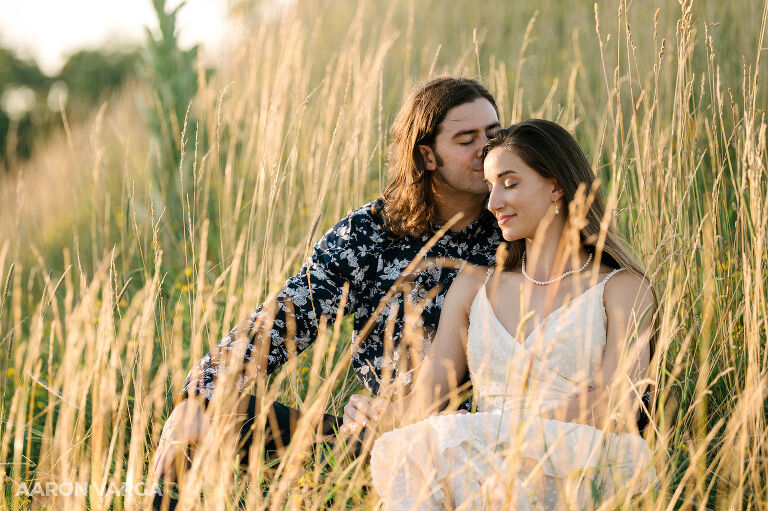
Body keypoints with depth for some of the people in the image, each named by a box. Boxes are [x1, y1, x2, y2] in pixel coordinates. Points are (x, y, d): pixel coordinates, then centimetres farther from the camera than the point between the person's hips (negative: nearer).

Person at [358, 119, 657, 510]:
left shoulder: (622, 289, 9)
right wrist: (382, 416, -13)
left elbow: (616, 406, -7)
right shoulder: (473, 287, 23)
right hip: (487, 473, 4)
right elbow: (422, 401, 12)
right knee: (397, 448, -32)